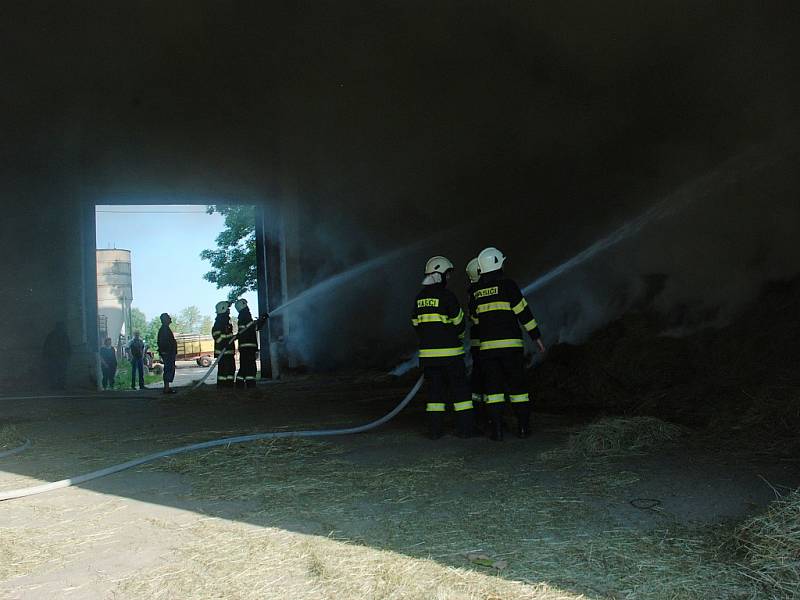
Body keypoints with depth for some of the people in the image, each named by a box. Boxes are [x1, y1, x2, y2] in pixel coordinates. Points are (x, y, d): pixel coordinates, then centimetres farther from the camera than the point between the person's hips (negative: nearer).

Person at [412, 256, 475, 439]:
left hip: (427, 352, 6)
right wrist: (458, 337, 17)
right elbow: (459, 322, -4)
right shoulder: (447, 296, -12)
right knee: (460, 388, 5)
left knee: (435, 389, 11)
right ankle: (465, 427, 7)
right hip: (450, 351, -5)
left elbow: (417, 324, 12)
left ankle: (434, 429, 9)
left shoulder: (419, 298, 7)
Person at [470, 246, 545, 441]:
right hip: (511, 344, -3)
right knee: (517, 386, 7)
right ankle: (523, 428, 10)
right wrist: (536, 335, 0)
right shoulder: (507, 285, -7)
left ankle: (496, 431, 2)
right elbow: (523, 312, -7)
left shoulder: (476, 292, 8)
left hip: (487, 346, 3)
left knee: (493, 388, 5)